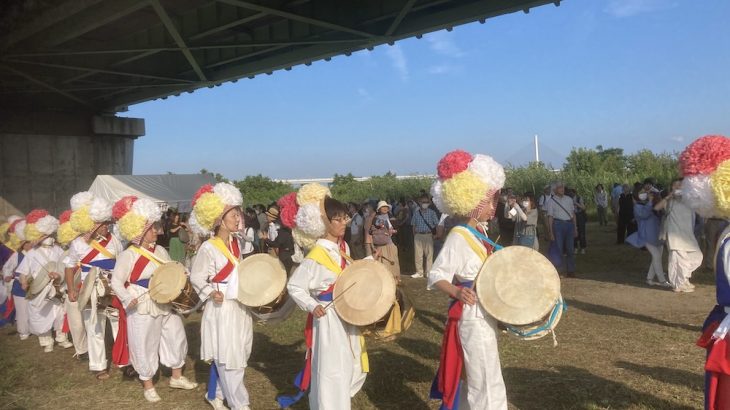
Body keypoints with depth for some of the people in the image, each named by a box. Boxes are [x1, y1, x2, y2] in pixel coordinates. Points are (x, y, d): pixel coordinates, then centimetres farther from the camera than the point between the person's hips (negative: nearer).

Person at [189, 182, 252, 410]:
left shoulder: (236, 242, 6)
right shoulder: (208, 248, -15)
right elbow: (196, 278, -10)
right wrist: (211, 294, -25)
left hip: (241, 306, 8)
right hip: (221, 309, -7)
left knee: (234, 357, 16)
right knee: (227, 359, 1)